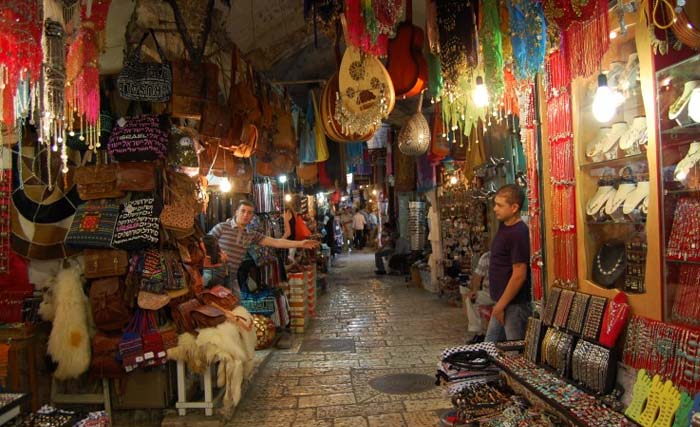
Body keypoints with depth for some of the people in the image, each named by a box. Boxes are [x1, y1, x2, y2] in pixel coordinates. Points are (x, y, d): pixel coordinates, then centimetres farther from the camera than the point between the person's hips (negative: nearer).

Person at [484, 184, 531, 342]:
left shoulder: (519, 233, -23)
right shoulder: (503, 226, 5)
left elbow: (519, 275, -24)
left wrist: (501, 305, -20)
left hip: (514, 305, -10)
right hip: (503, 302, 10)